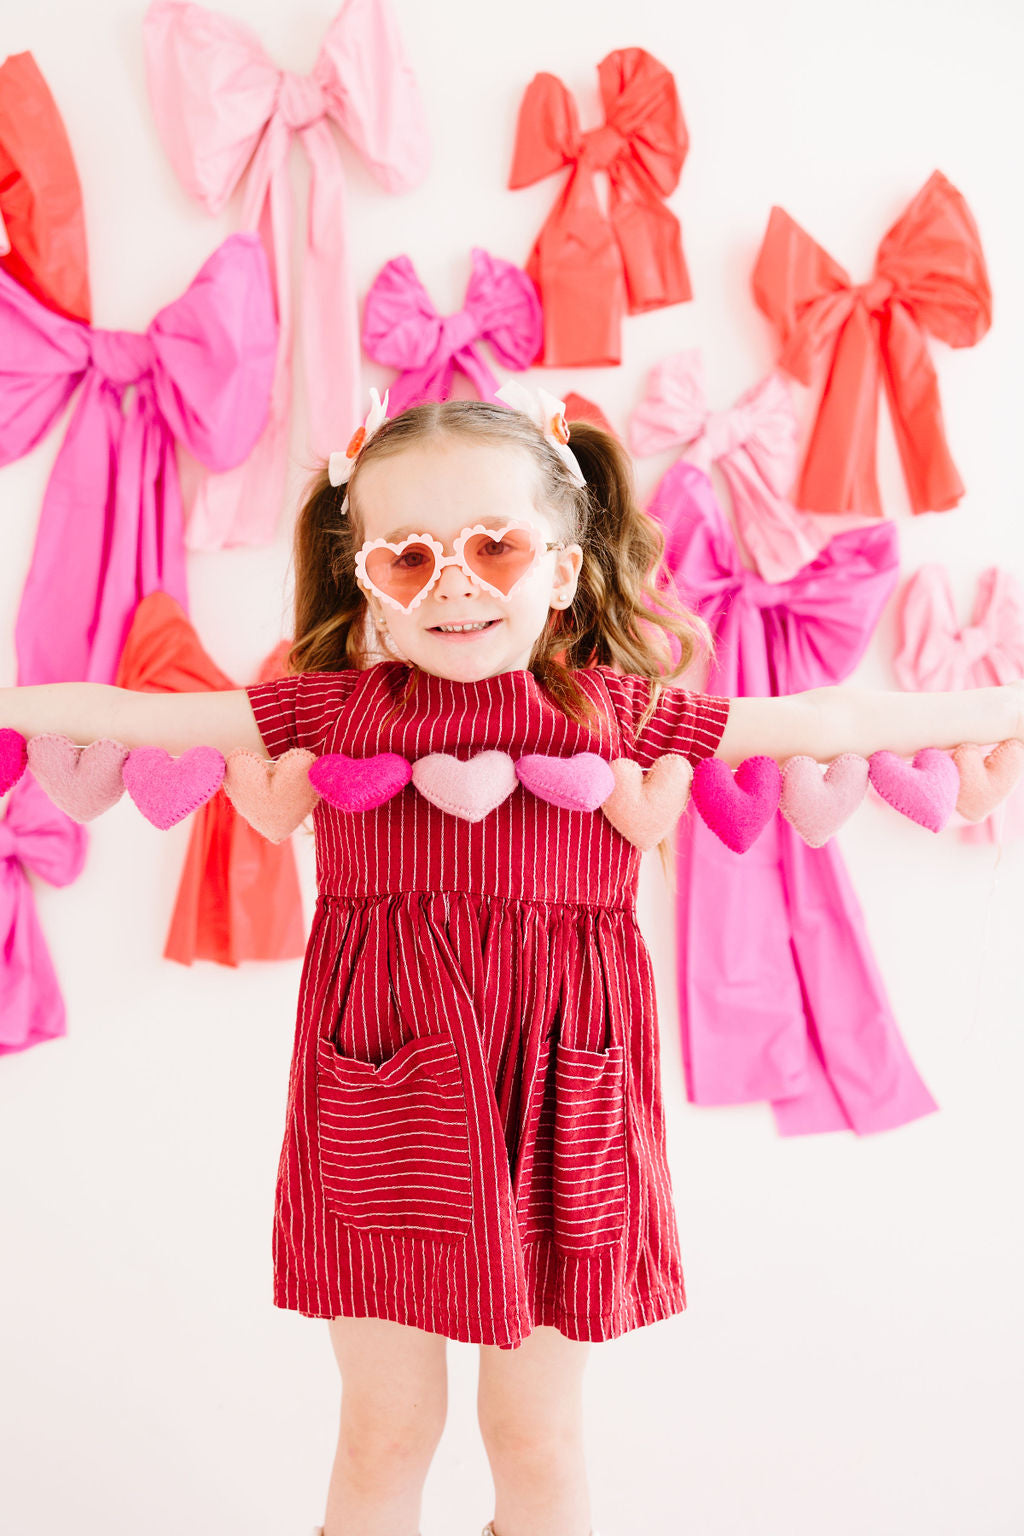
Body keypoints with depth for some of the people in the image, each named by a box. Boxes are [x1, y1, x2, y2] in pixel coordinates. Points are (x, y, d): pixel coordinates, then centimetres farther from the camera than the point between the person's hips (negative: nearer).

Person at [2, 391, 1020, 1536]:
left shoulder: (617, 708, 3)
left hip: (555, 1082, 0)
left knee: (537, 1435, 14)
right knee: (383, 1430, 14)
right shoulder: (331, 705, 4)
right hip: (384, 1084, 1)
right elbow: (135, 714, 10)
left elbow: (826, 722, 8)